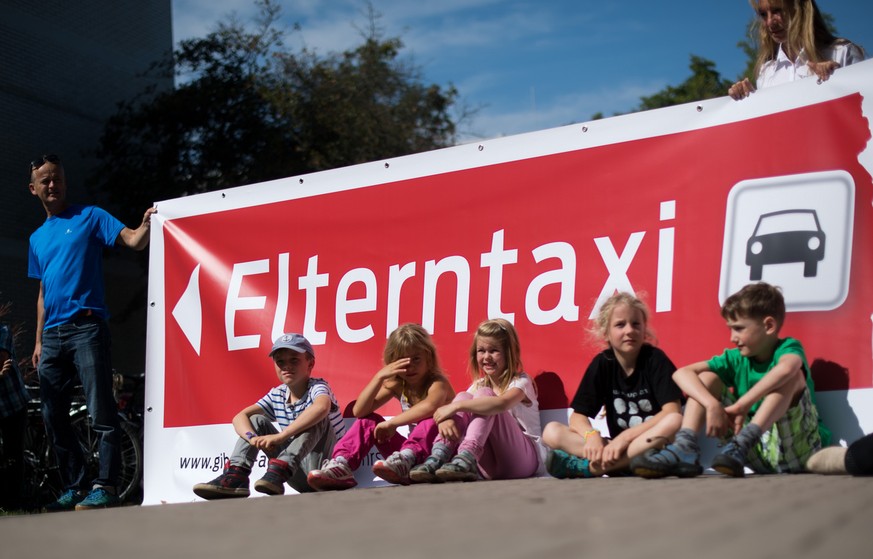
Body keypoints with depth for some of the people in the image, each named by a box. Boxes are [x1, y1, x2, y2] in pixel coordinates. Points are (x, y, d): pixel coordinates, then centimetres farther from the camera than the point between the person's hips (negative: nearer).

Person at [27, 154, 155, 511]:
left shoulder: (89, 217, 6)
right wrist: (39, 341, 17)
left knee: (101, 413, -12)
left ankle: (105, 487, -15)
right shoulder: (37, 238, 22)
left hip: (86, 327, -7)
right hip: (52, 335, 7)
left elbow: (133, 241, -5)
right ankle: (75, 488, 12)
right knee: (53, 418, 6)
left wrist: (146, 225, -27)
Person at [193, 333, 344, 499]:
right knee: (256, 420, 2)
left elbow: (321, 407, -37)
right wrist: (253, 438, -25)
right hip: (300, 477, 6)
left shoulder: (317, 387, -11)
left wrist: (280, 436, -39)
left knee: (316, 418, -28)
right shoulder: (276, 395, 7)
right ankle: (235, 476, -16)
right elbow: (239, 417, -1)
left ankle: (279, 472, -39)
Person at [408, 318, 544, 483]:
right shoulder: (480, 385, 18)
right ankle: (437, 459, -30)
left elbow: (502, 403, -28)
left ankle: (466, 458, -43)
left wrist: (456, 406, -31)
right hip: (491, 465, 5)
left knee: (483, 394, -22)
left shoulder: (521, 382, -3)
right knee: (464, 397, -12)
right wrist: (446, 418, -24)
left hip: (526, 457, -5)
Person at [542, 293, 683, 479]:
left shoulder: (655, 359, -7)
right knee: (552, 432, -11)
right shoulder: (601, 364, 2)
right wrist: (592, 435, -24)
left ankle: (588, 467, -33)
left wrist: (625, 437, -25)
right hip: (618, 447, 3)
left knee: (675, 422, -36)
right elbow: (577, 417, -1)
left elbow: (672, 411, -19)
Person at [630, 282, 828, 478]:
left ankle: (742, 444, -38)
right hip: (759, 454, 5)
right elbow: (682, 373, -7)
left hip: (797, 448, -5)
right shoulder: (736, 358, 5)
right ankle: (684, 448, -22)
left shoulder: (788, 348, -8)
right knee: (706, 377, 1)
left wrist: (742, 405, -34)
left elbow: (785, 368, -35)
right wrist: (712, 404, -24)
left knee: (793, 374, -26)